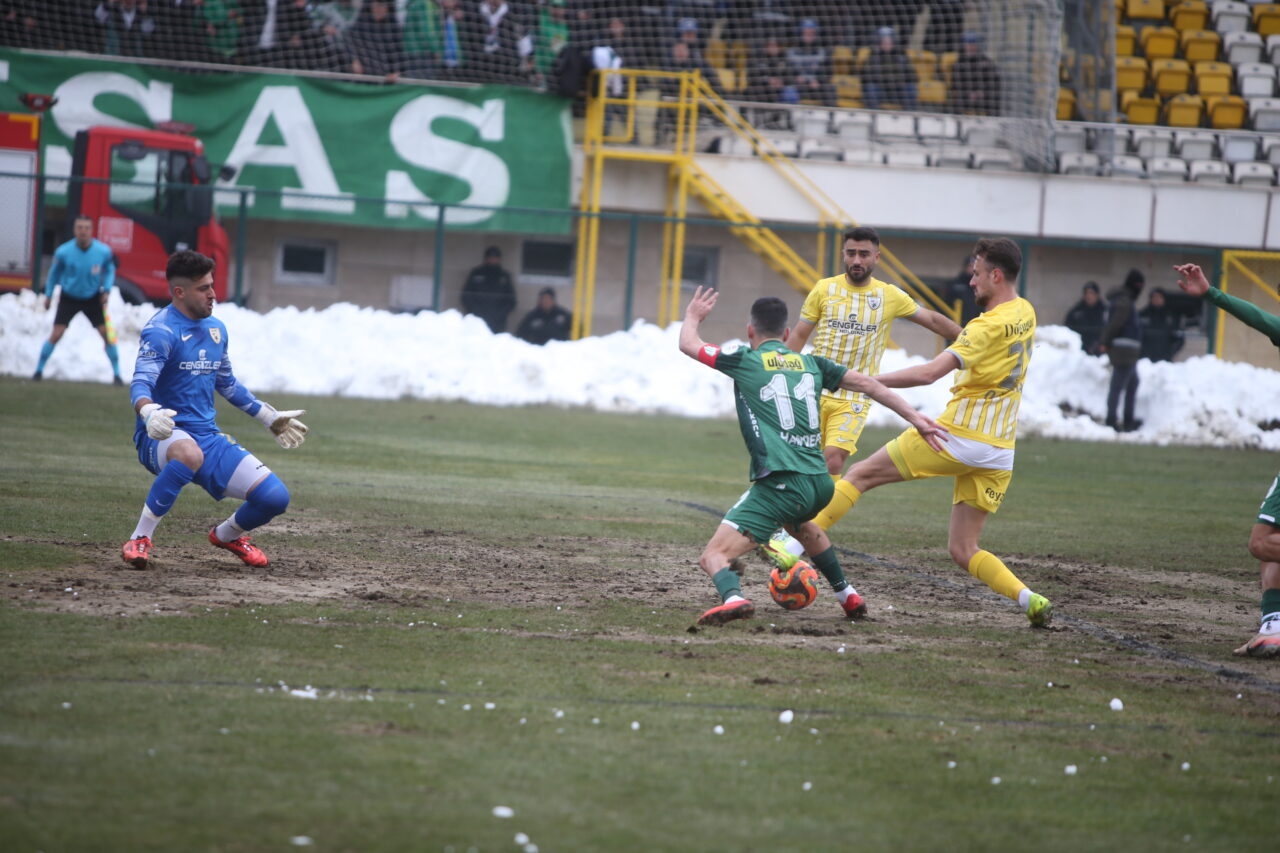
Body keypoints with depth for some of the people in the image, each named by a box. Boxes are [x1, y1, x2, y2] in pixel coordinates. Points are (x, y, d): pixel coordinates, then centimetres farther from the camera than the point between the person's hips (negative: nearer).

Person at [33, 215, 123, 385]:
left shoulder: (104, 251, -17)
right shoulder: (63, 252, -19)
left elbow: (109, 270, 4)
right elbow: (55, 272, 1)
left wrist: (107, 290, -9)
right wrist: (48, 295, 5)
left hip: (93, 299, 1)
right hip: (69, 298, -1)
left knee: (107, 334, -6)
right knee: (56, 335, -9)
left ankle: (117, 374, 7)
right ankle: (39, 370, 7)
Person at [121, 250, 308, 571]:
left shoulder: (216, 329, 13)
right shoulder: (161, 331, -12)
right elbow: (141, 382, -26)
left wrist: (271, 418, 30)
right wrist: (149, 412, -48)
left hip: (208, 436, 7)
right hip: (162, 436, -7)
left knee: (275, 497, -7)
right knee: (189, 453, -44)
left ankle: (227, 535, 26)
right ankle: (139, 540, -29)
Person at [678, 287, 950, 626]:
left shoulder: (745, 362, 4)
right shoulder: (810, 364, 16)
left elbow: (688, 344, 15)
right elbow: (866, 384, 15)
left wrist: (693, 316, 37)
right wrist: (914, 417, 19)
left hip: (779, 483, -6)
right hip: (819, 483, 6)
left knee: (713, 556, -10)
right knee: (798, 521, 42)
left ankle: (733, 597, -42)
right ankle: (846, 594, 47)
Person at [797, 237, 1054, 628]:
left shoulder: (987, 326, -16)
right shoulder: (1025, 314, 10)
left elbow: (930, 372, -26)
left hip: (957, 436, -7)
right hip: (998, 453, 7)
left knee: (861, 474, 4)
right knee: (963, 550, 9)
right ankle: (1030, 599, -9)